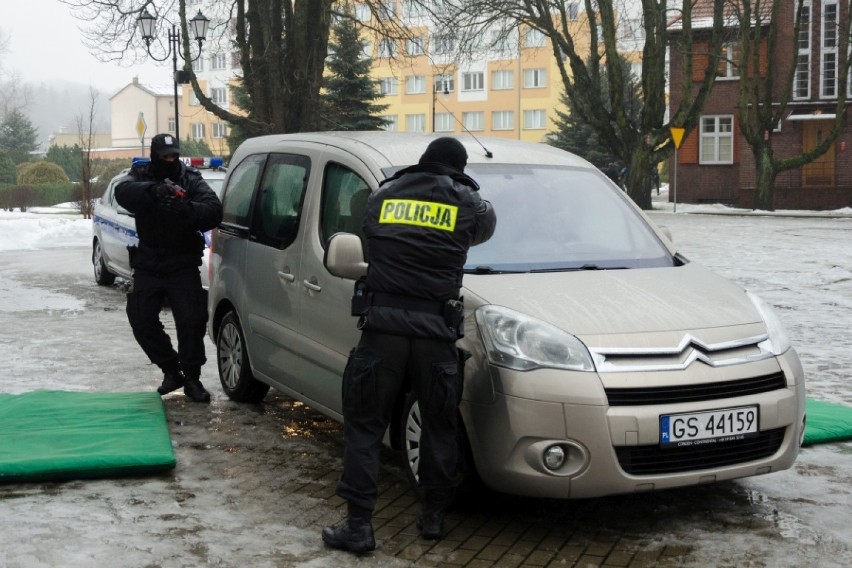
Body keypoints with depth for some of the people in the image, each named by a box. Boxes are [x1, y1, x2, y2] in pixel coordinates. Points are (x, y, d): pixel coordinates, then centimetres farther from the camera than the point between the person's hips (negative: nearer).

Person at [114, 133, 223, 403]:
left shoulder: (192, 180, -2)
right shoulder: (141, 176, 1)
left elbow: (214, 210, -18)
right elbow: (123, 192, -23)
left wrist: (186, 209, -37)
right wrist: (154, 191, -41)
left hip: (183, 266, -2)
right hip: (148, 266, 2)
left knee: (192, 320, -10)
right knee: (141, 320, -2)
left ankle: (192, 377, 6)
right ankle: (171, 370, 15)